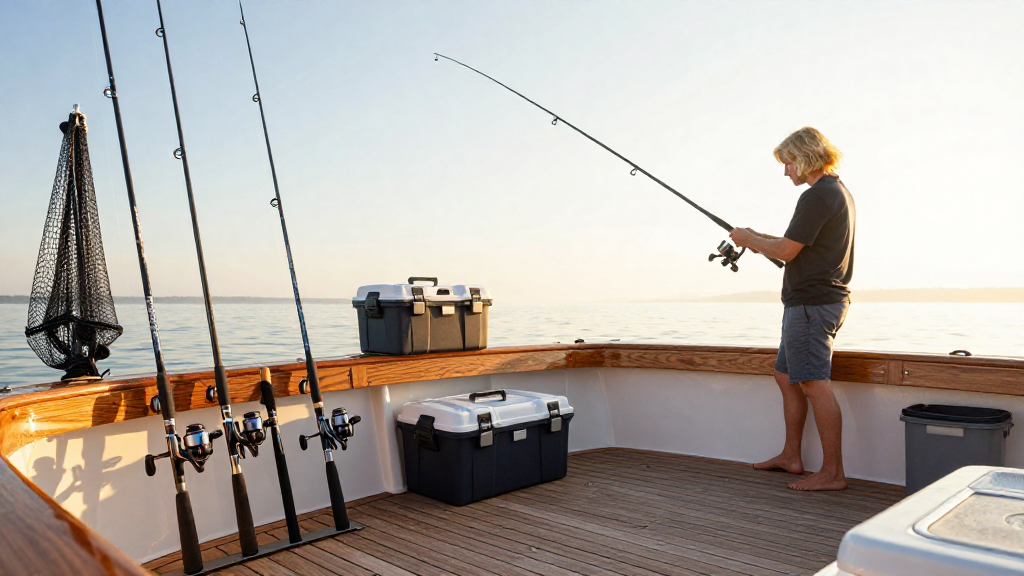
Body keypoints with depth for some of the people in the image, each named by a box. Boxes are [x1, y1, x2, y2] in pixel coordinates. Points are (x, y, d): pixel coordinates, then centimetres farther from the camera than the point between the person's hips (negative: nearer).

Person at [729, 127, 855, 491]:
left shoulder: (817, 196, -16)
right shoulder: (840, 192, 18)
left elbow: (786, 251, -17)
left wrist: (750, 240, -1)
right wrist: (762, 240, 20)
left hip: (811, 303, -11)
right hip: (819, 300, 11)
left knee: (814, 383, -8)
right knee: (787, 376, 16)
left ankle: (832, 472, -2)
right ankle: (791, 457, 25)